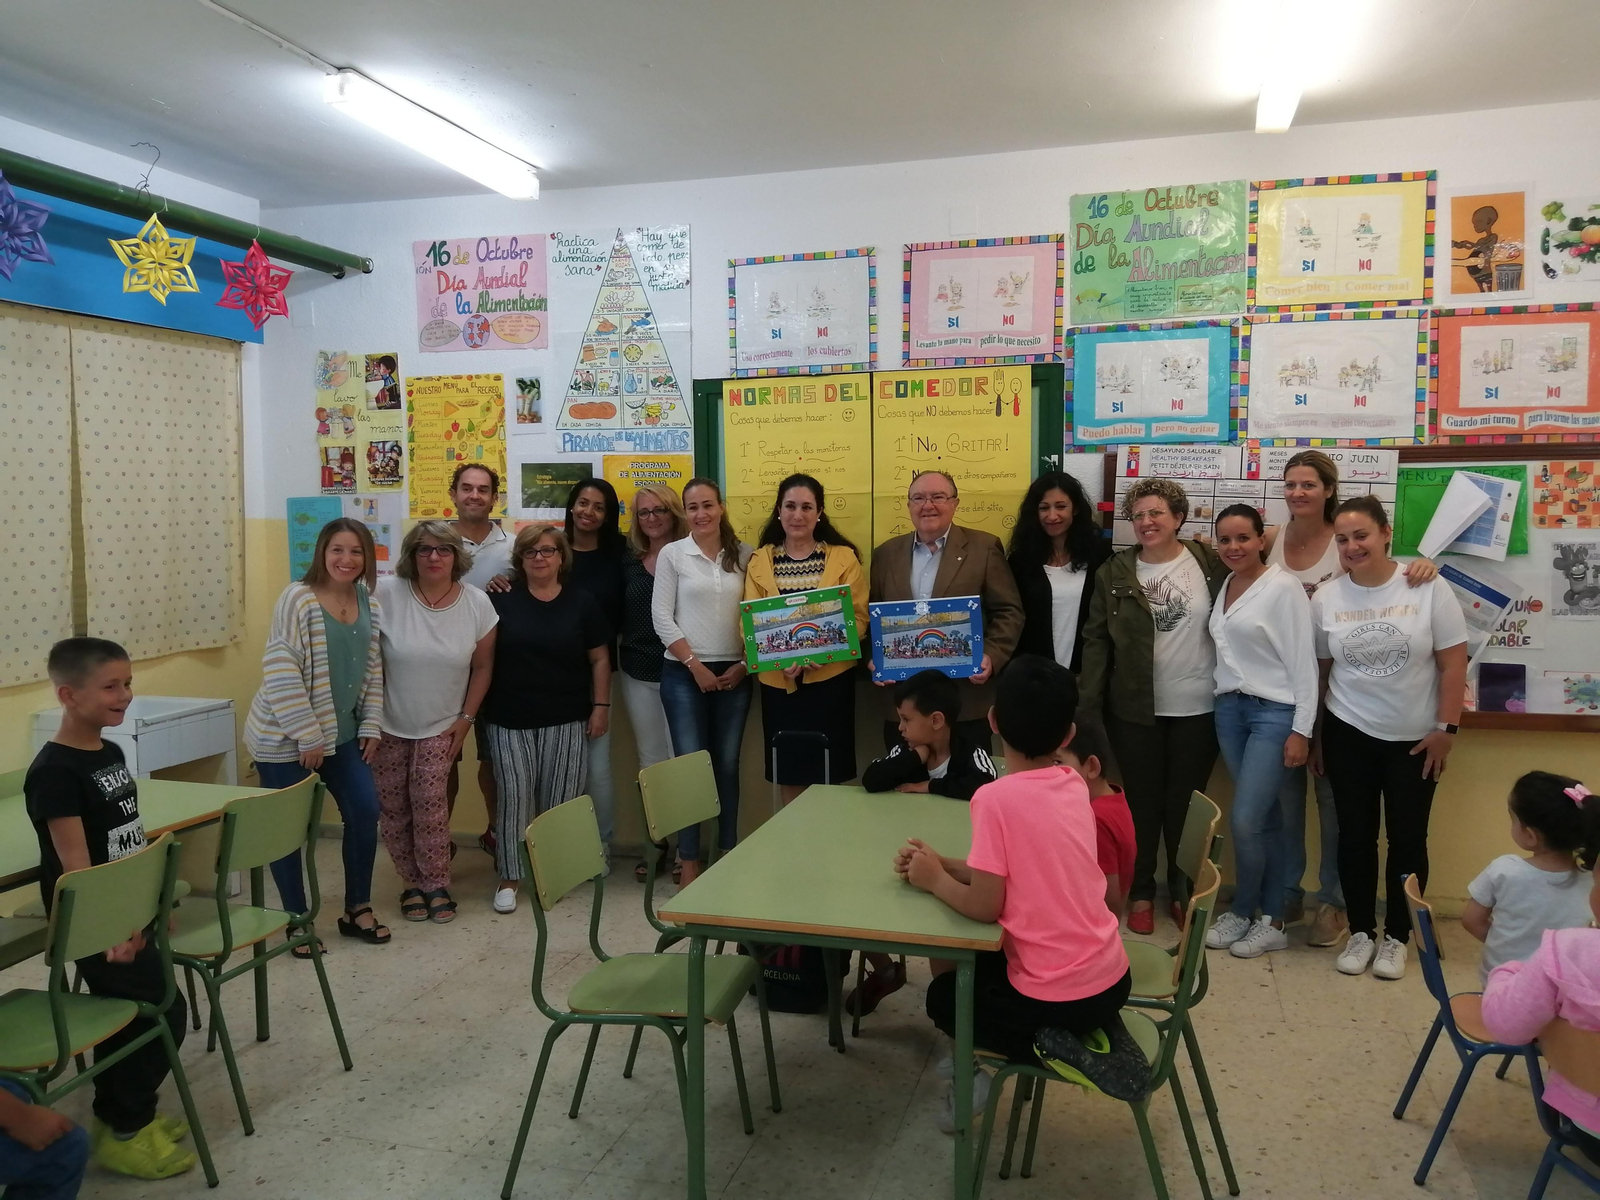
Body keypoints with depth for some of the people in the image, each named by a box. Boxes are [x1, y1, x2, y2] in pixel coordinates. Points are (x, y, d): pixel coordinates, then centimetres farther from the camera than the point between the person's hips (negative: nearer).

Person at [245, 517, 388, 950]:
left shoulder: (369, 602, 3)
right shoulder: (298, 598, -16)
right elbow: (281, 674, -20)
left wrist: (371, 726, 5)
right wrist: (307, 736, -19)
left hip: (343, 732, 6)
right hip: (286, 737, -6)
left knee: (365, 810, 3)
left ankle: (357, 909, 20)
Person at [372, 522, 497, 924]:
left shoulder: (477, 604, -7)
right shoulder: (386, 594, -15)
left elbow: (482, 666, 3)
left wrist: (466, 718, 0)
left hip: (440, 725, 0)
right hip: (388, 723, 0)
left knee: (429, 801, -9)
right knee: (392, 806, 5)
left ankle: (437, 886, 6)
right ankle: (412, 883, 21)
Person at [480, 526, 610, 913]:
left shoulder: (581, 603, 3)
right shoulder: (501, 599, 2)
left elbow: (599, 658, 5)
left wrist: (601, 706, -1)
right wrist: (478, 707, -1)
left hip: (567, 720, 0)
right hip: (509, 719, 0)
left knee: (559, 798, 4)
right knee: (514, 796, -1)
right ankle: (509, 877, 8)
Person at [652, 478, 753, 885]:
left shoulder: (743, 554, 6)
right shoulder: (672, 554, 0)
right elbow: (662, 617, -4)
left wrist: (744, 664, -5)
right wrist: (696, 665, -9)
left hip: (735, 673, 2)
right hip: (684, 673, -2)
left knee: (727, 765, 7)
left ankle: (728, 852, 19)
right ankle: (689, 859, 9)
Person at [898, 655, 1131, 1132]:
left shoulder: (996, 797, -20)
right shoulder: (1074, 786, 2)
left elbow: (984, 906, -18)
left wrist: (934, 880, -1)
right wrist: (945, 863, 7)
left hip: (1059, 999, -6)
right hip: (1111, 978, 7)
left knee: (945, 996, 22)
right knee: (976, 965, 29)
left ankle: (1048, 1047, 13)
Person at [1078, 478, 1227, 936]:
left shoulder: (1209, 562, -2)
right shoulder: (1114, 572, -1)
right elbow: (1096, 640, -2)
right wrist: (1087, 703, -7)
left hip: (1198, 708, 0)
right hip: (1134, 709, 0)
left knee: (1184, 803, 11)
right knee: (1143, 801, 10)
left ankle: (1183, 891, 29)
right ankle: (1140, 893, 25)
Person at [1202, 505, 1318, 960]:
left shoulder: (1283, 587, -10)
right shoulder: (1223, 586, 10)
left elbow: (1302, 661, -11)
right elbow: (1225, 652, 11)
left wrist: (1302, 730, -13)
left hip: (1274, 713, -6)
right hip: (1229, 709, 6)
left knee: (1244, 820, -7)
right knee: (1264, 819, 11)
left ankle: (1243, 912, 15)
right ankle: (1272, 920, 19)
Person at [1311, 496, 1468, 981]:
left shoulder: (1429, 588, -9)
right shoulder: (1326, 597, -2)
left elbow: (1453, 663, -6)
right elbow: (1317, 671, 4)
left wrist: (1445, 729, -9)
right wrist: (1315, 736, 7)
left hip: (1415, 739, -1)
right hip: (1348, 736, 2)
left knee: (1407, 838, 7)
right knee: (1355, 835, 7)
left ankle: (1397, 937, 21)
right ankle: (1360, 932, 21)